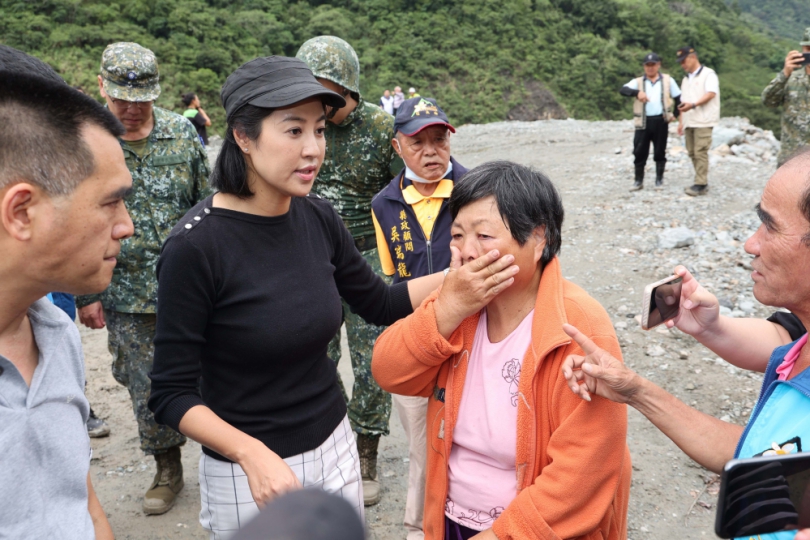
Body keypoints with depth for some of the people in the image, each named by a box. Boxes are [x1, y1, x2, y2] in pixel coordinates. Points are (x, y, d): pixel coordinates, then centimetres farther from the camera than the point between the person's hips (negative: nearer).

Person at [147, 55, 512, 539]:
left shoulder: (318, 218, -6)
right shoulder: (196, 245, -21)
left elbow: (382, 304, 7)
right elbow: (172, 394, -16)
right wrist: (252, 453, -28)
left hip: (336, 448, 5)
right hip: (248, 472, -5)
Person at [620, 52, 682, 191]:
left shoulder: (668, 80, 7)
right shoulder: (638, 81, 4)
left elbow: (679, 97, 14)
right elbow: (623, 90, -15)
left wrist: (675, 114, 6)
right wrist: (637, 92, -32)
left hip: (661, 121, 0)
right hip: (643, 121, 0)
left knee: (660, 152, 7)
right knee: (639, 152, 0)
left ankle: (659, 179, 18)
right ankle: (639, 181, 9)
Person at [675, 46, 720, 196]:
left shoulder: (708, 74, -1)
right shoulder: (686, 79, 23)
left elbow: (711, 93, -15)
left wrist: (693, 105, -28)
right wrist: (681, 121, 15)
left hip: (703, 121, -8)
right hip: (689, 121, 8)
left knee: (700, 152, -12)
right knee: (692, 152, 5)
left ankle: (701, 185, -12)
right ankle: (702, 182, 11)